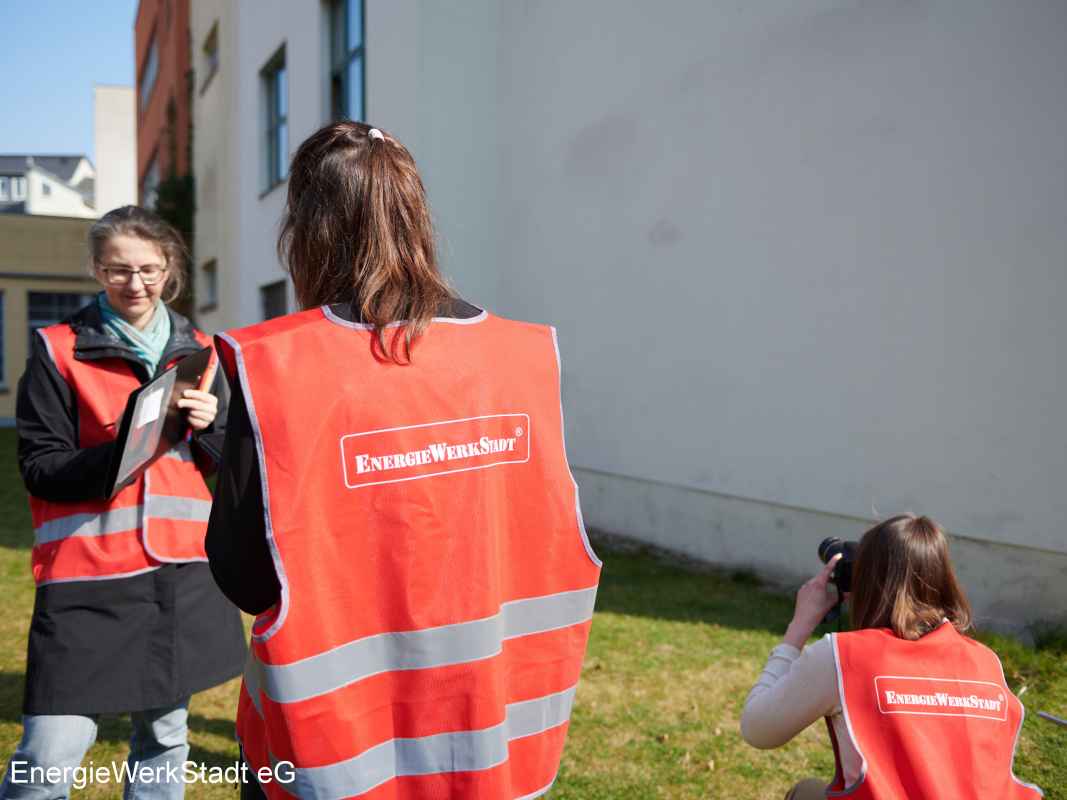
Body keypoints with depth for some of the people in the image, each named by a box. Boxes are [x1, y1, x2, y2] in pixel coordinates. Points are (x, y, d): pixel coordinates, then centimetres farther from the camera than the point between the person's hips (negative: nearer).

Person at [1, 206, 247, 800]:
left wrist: (210, 423, -8)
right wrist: (122, 451, -20)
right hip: (88, 578, -4)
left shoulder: (196, 350, 11)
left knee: (165, 737, 15)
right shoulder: (58, 350, 0)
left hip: (182, 575, 4)